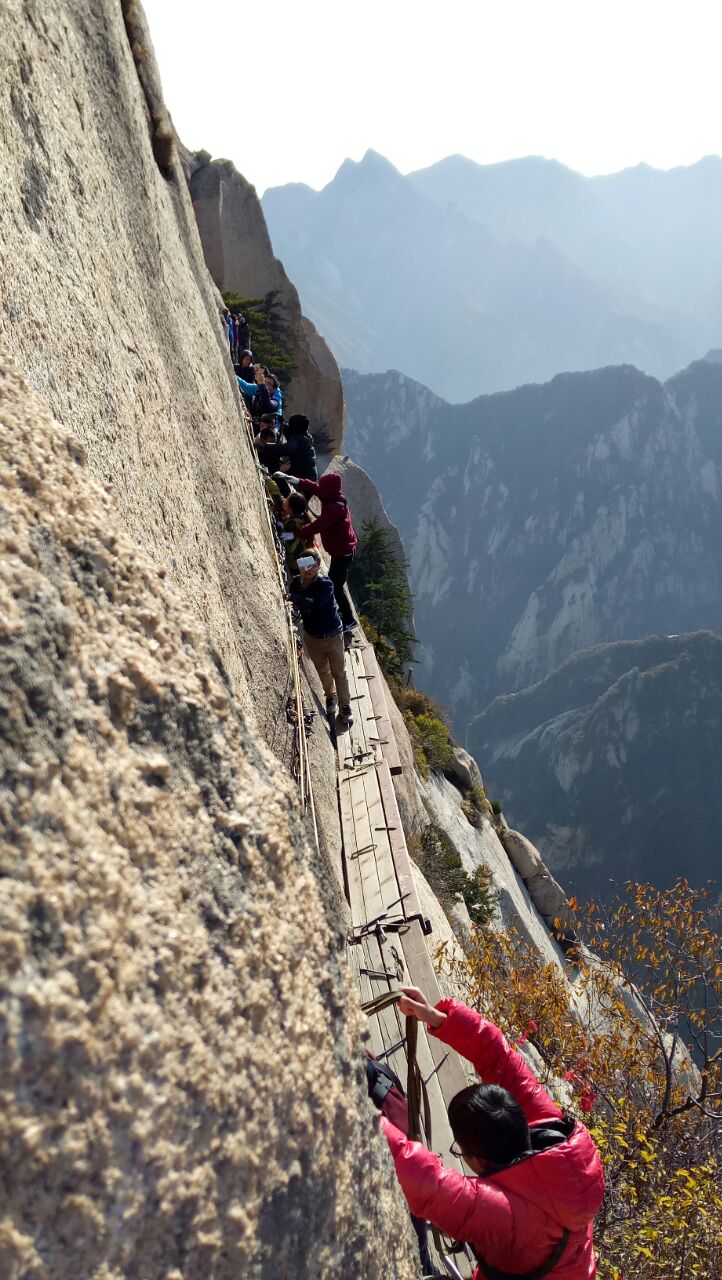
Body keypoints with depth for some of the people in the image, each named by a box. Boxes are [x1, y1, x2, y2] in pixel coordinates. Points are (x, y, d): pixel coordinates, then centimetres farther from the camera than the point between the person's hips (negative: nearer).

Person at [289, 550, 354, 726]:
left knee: (339, 673, 6)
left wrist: (292, 598, -48)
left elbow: (314, 603, -44)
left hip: (332, 636, -4)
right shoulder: (296, 583, -10)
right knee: (322, 670, 23)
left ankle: (345, 707, 20)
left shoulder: (325, 584, -27)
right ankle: (329, 696, 47)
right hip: (312, 637, 4)